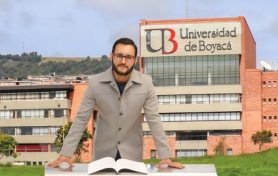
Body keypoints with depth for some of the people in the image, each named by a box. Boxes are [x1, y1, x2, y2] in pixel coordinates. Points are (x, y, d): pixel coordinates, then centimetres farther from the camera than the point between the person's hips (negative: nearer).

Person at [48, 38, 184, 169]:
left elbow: (154, 120, -8)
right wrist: (65, 154, -16)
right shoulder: (95, 83, -12)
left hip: (132, 153, 0)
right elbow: (81, 119, -10)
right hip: (103, 153, 0)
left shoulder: (146, 83, -11)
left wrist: (165, 156, -14)